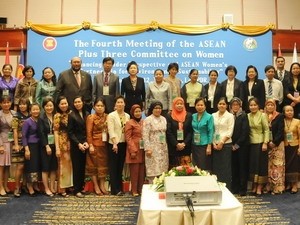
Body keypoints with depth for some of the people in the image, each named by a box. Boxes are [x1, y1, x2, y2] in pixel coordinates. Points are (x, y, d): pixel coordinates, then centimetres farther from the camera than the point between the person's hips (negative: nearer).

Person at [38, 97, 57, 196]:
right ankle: (46, 188, 11)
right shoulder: (41, 118, -3)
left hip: (54, 145, 4)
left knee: (54, 168, 8)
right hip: (45, 146, -4)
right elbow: (41, 134, -9)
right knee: (45, 168, 3)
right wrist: (47, 146, -14)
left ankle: (52, 187, 18)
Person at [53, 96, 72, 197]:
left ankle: (68, 186, 23)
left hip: (70, 142, 5)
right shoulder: (57, 116, -6)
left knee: (70, 165, 11)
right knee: (62, 165, 2)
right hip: (62, 143, -5)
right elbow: (56, 132, -9)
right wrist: (57, 148, -13)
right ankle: (61, 189, 12)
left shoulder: (70, 114, 7)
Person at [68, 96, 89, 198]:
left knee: (83, 167, 8)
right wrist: (78, 144, -11)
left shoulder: (87, 114, 8)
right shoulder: (72, 115, -2)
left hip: (85, 144, 3)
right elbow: (70, 133, -5)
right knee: (76, 167, 1)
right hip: (75, 145, -3)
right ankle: (76, 190, 8)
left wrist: (87, 142, -6)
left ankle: (81, 187, 19)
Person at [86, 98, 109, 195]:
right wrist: (90, 145, -15)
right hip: (95, 145, -4)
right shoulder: (91, 117, -5)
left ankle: (102, 186, 19)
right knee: (94, 165, 3)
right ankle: (96, 187, 12)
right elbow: (89, 133, -9)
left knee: (103, 164, 9)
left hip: (104, 145, 5)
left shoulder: (107, 117, 7)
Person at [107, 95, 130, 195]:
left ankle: (119, 188, 20)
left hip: (124, 143, 4)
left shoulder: (127, 116, 10)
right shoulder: (111, 115, -3)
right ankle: (115, 189, 5)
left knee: (121, 166, 11)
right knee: (113, 167, 1)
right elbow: (111, 130, -12)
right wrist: (115, 143, -20)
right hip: (114, 143, -4)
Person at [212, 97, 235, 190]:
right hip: (215, 145, 3)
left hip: (226, 144, -3)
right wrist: (213, 143, -2)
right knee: (216, 166, 6)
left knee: (226, 167, -1)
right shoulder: (213, 115, 9)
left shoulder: (230, 116, 0)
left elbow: (230, 131, -5)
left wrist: (222, 142, -11)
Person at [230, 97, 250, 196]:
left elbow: (245, 131, -8)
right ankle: (234, 188, 16)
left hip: (242, 145, -3)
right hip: (232, 146, 3)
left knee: (242, 167, 2)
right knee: (234, 167, 6)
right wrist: (231, 144, -3)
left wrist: (237, 144, -11)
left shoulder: (244, 116, -2)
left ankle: (243, 189, 9)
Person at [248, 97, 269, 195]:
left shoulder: (263, 115, -5)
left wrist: (265, 143, -13)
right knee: (252, 164, 8)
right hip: (250, 143, 4)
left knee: (261, 164, 3)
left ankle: (259, 187, 11)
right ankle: (254, 186, 18)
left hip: (260, 143, -4)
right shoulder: (247, 116, 6)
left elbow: (266, 130, -6)